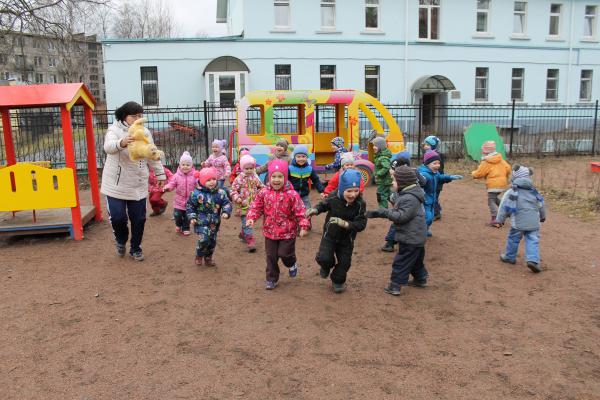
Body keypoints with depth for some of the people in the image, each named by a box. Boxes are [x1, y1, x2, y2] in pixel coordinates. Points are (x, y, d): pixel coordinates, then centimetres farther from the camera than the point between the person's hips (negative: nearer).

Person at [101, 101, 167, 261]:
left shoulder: (145, 132, 4)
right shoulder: (114, 130, -9)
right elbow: (108, 147, -31)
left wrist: (160, 174, 16)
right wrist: (121, 143, -52)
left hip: (138, 185, 3)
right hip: (116, 184, -3)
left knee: (138, 219, 7)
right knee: (117, 217, -5)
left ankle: (135, 248, 28)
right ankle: (121, 240, 28)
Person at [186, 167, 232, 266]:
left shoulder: (220, 193, -4)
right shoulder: (197, 193, -11)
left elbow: (227, 203, 1)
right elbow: (189, 205, -2)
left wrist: (226, 212, -17)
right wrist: (192, 217, -8)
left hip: (214, 222, 4)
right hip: (201, 222, -4)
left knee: (212, 241, 11)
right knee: (204, 239, -17)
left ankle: (208, 258, 32)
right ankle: (199, 256, 10)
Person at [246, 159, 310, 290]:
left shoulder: (291, 194, -14)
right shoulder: (264, 193, -5)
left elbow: (300, 212, -13)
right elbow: (256, 207, 1)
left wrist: (304, 226, -21)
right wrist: (251, 218, -15)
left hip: (287, 232, -3)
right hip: (270, 231, 3)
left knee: (285, 253, 1)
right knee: (271, 256, 11)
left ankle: (292, 264, 37)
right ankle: (271, 279, 28)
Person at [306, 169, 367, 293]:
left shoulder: (360, 204, -23)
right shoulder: (333, 197, -22)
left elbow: (361, 224, -25)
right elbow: (324, 204, 1)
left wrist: (345, 224, -40)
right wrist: (315, 210, -19)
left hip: (346, 239, 1)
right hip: (330, 235, 0)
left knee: (344, 262, 10)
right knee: (324, 258, -12)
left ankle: (338, 281, 40)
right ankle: (327, 266, 27)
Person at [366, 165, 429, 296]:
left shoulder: (410, 198, -25)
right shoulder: (406, 195, 9)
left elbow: (401, 216, -29)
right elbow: (397, 212, 13)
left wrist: (384, 212, -21)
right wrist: (378, 213, 5)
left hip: (411, 238, -10)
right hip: (415, 236, 10)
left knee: (401, 261, -2)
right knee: (416, 260, 24)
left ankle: (395, 286, 4)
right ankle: (420, 279, 37)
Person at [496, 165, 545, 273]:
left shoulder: (511, 192, -5)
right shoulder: (533, 191, 11)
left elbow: (504, 207, -5)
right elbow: (541, 205, 22)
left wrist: (500, 219, 6)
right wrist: (543, 216, 40)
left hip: (518, 222, -3)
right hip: (533, 222, 3)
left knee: (513, 239, 14)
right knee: (532, 241, 2)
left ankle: (510, 257, 28)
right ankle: (533, 260, -14)